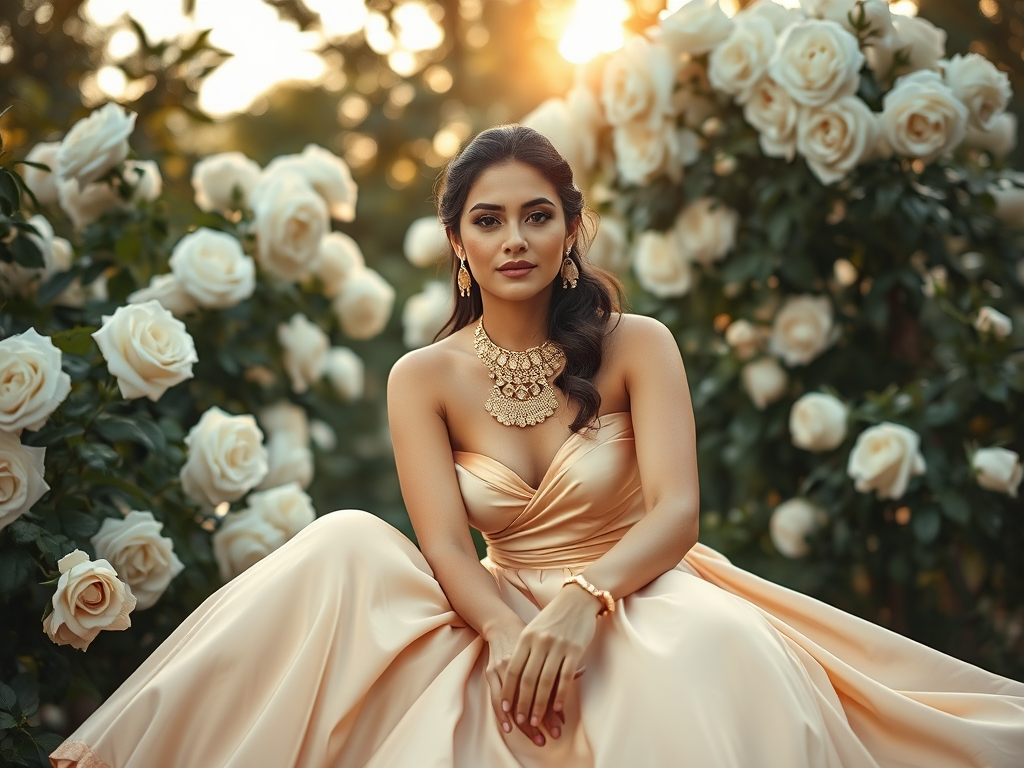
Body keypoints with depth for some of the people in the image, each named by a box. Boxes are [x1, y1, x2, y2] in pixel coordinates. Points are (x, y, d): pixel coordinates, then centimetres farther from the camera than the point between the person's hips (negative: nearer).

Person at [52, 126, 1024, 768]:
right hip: (499, 610, 2)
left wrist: (579, 603, -34)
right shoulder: (424, 378, 1)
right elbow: (445, 545, -9)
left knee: (701, 639, -39)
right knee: (346, 544, -21)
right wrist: (511, 630, -31)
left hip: (637, 598, -2)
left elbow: (676, 510, -14)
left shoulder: (636, 346, -3)